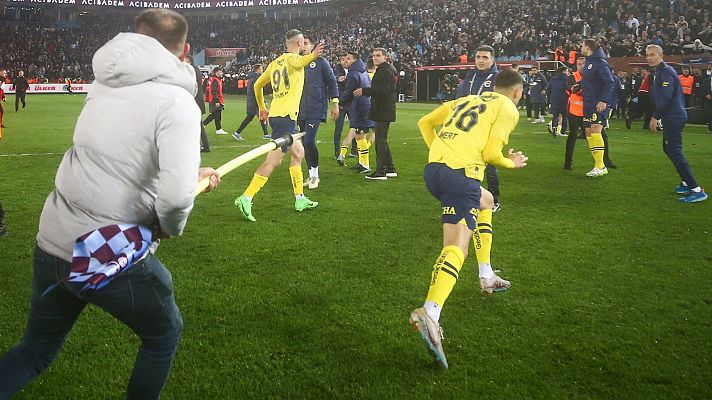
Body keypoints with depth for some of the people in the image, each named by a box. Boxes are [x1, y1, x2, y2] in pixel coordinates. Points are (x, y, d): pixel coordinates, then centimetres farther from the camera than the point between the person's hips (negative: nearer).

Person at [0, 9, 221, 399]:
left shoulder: (107, 85, 8)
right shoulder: (177, 102, -14)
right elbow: (175, 196, -26)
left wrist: (192, 172, 28)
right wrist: (171, 227, -4)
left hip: (51, 243, 7)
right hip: (109, 255, -6)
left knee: (35, 351, 26)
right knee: (164, 334, 22)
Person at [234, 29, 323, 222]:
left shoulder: (276, 62, 18)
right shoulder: (292, 58, -4)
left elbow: (257, 84, 24)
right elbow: (299, 62, -31)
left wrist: (262, 108, 34)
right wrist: (313, 56, -50)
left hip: (275, 114, 9)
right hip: (286, 115, -9)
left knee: (298, 153, 20)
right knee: (274, 160, -12)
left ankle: (300, 199, 23)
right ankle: (246, 198, -17)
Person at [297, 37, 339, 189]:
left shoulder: (320, 62, 1)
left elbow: (332, 82, 2)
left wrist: (335, 104, -2)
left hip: (316, 108, -5)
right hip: (301, 109, 5)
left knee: (309, 141, -16)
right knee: (305, 143, 6)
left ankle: (315, 175, -1)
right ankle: (312, 175, 17)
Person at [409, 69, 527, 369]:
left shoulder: (466, 100, 28)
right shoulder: (508, 109, 9)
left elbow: (425, 123, 27)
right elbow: (490, 153, -3)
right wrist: (512, 164, 16)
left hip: (433, 167, 8)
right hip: (461, 173, -8)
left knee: (485, 202, 34)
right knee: (457, 246, -17)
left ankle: (486, 277, 36)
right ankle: (430, 314, -41)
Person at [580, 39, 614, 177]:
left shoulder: (600, 62, -12)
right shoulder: (588, 62, 15)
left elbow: (609, 82, -18)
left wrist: (604, 101, -24)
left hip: (598, 105, -9)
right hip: (588, 104, 9)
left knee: (595, 131, -15)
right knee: (588, 132, 8)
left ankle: (599, 167, -13)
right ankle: (600, 166, 14)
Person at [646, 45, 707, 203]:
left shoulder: (666, 72, -15)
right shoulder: (660, 71, 17)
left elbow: (666, 97, -23)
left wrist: (655, 116, -19)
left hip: (673, 118, -11)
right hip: (672, 117, 11)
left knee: (675, 152, -14)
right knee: (669, 149, 20)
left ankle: (697, 190, -17)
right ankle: (686, 183, 28)